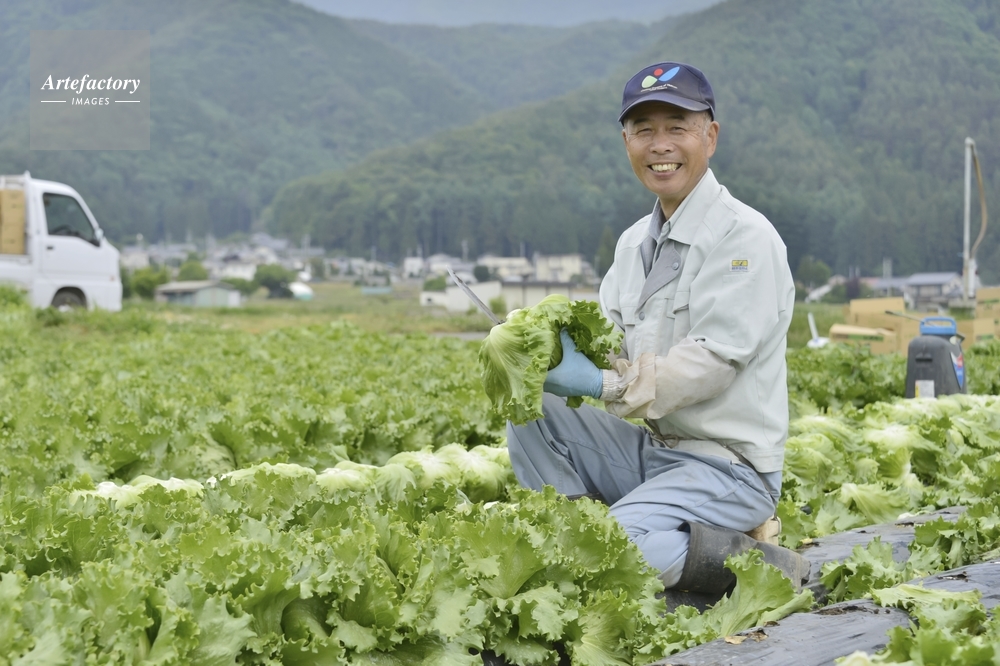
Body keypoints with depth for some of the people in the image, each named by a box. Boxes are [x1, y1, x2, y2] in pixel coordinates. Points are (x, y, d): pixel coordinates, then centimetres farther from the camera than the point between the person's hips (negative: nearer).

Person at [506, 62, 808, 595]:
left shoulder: (746, 237, -12)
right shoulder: (635, 242, 14)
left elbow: (714, 360, -21)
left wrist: (603, 384, -26)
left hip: (729, 466, -8)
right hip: (650, 448, 8)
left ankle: (767, 568, -8)